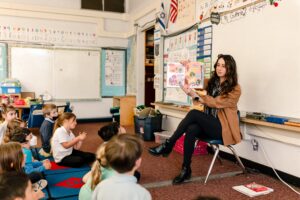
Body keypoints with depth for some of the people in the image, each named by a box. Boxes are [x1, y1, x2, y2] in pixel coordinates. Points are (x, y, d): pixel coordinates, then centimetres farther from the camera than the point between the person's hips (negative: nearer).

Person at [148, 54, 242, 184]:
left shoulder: (235, 89, -5)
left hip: (223, 128, -5)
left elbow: (216, 102, -18)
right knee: (191, 130, -31)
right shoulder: (212, 83, 14)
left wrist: (194, 94, -29)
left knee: (194, 113, -30)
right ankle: (186, 169, -25)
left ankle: (168, 146, -23)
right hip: (208, 125, 5)